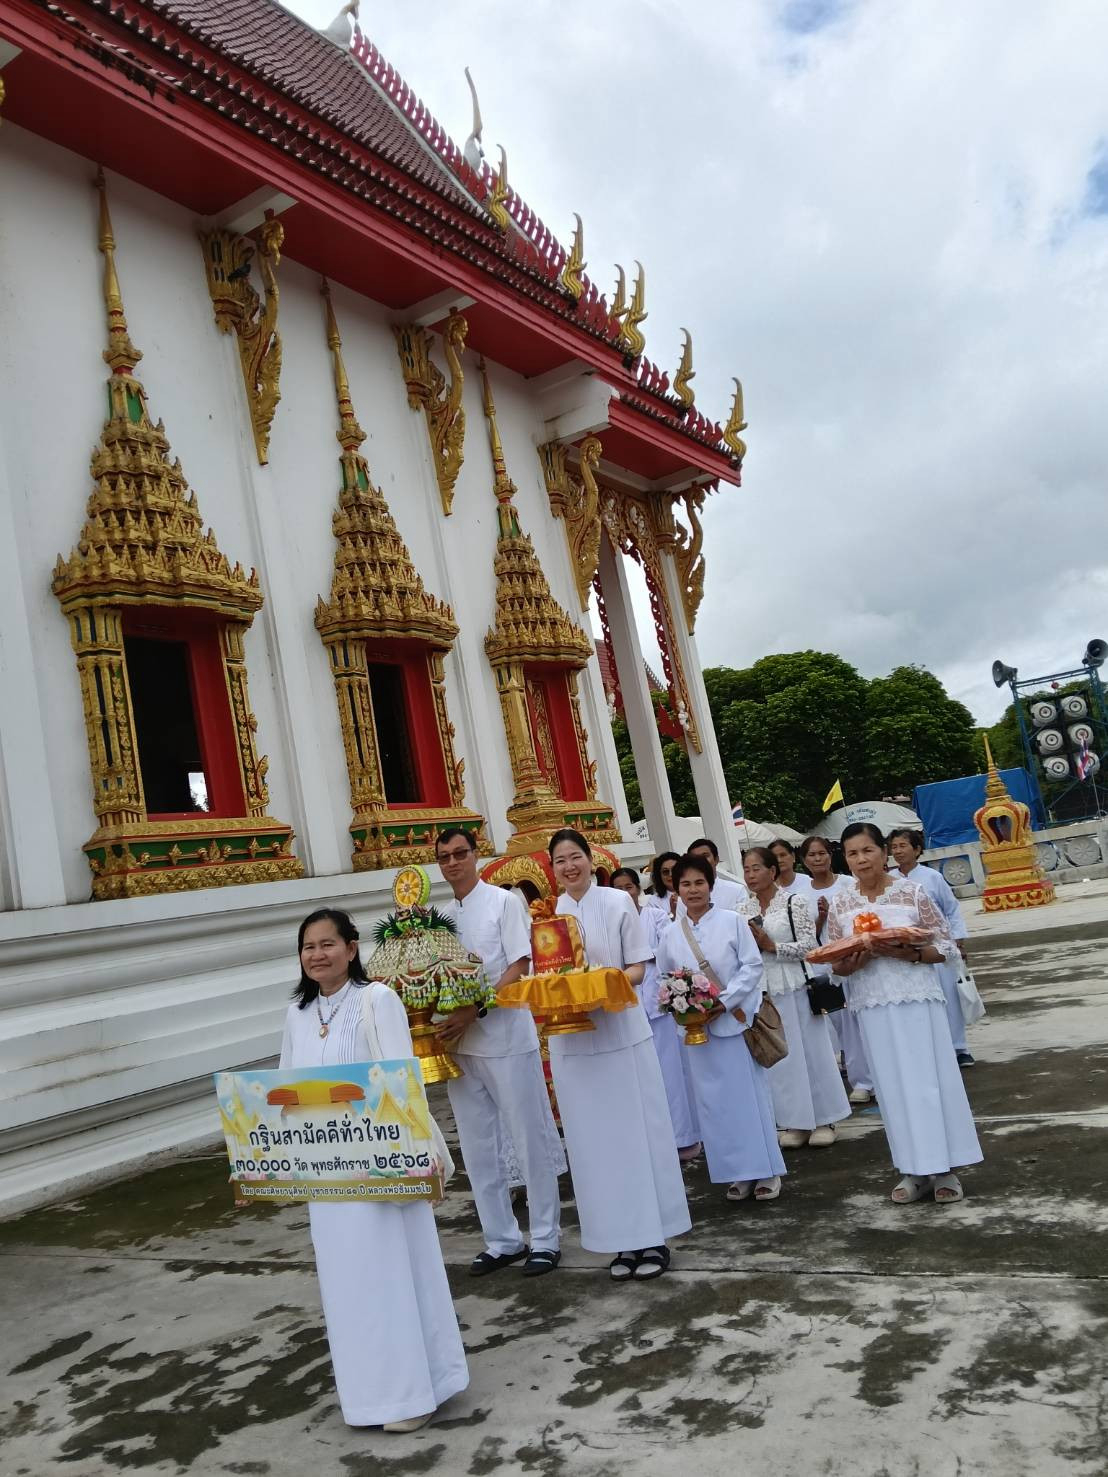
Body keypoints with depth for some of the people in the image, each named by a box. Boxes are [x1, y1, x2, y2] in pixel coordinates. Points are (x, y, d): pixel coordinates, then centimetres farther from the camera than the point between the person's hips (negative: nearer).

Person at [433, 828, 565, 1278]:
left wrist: (476, 1011, -19)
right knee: (478, 1148, 11)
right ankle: (501, 1239, 24)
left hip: (505, 1037, -5)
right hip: (458, 1042, 6)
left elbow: (520, 965, -11)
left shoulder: (504, 902, -4)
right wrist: (445, 1024, -4)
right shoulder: (441, 916, 11)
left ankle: (545, 1238, 16)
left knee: (530, 1140, 3)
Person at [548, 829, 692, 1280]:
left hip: (622, 1031, -3)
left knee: (636, 1132, 3)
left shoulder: (618, 902, -1)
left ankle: (652, 1236, 14)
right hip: (571, 1038, 3)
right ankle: (621, 1240, 17)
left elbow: (638, 968, -1)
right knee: (594, 1140, 7)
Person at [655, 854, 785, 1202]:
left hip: (736, 1020, -3)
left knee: (751, 1094, 1)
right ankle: (737, 1173, 15)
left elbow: (752, 965, -6)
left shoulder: (732, 921, -2)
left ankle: (766, 1171, 12)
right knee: (715, 1100, 5)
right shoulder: (670, 934, 6)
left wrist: (724, 1002, -15)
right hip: (697, 1027, 3)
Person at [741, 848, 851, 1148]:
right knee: (779, 1056, 7)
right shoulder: (744, 911, 7)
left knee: (811, 1050, 4)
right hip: (762, 990, 4)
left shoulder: (795, 903, -5)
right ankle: (794, 1122, 17)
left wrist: (772, 946, -15)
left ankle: (824, 1119, 16)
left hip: (795, 986, -4)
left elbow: (808, 945, -10)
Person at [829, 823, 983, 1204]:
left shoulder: (912, 892, -4)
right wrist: (855, 962, -15)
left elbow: (946, 947, -2)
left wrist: (906, 953, -18)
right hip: (872, 1005, 3)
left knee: (930, 1077, 2)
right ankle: (916, 1170, 18)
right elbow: (836, 964, 7)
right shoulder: (840, 904, 3)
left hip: (917, 999, -2)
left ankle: (944, 1168, 14)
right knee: (894, 1085, 7)